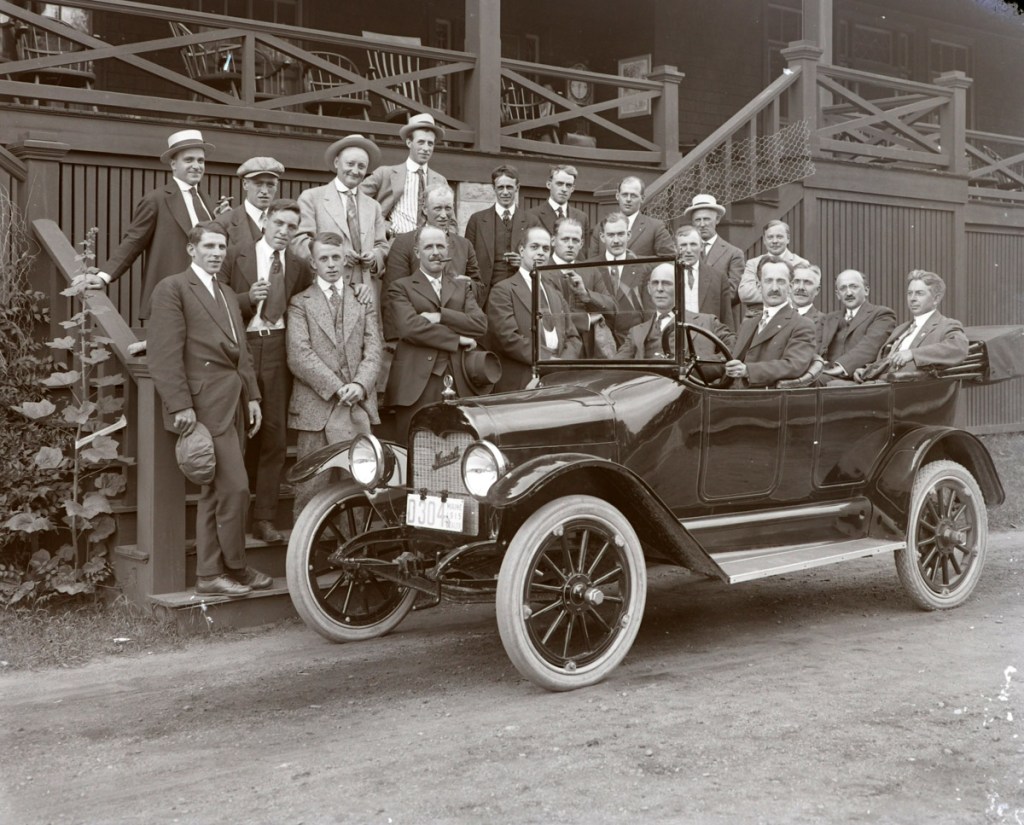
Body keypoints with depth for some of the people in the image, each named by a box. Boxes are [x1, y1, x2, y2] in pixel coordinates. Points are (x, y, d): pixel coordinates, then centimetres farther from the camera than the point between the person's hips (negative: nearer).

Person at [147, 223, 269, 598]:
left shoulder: (227, 294, 23)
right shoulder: (173, 288, -4)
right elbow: (165, 353, -11)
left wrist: (252, 395, 12)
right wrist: (181, 405, -17)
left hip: (233, 401, 8)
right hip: (205, 402, -8)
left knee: (214, 492, 10)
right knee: (234, 487, -9)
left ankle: (210, 574, 15)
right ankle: (235, 568, 5)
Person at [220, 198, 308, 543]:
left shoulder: (298, 268, 12)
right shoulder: (235, 256, 4)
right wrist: (248, 298, -15)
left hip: (278, 351, 2)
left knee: (274, 434, 1)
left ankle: (264, 518, 8)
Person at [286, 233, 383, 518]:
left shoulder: (363, 301, 16)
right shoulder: (300, 303, 7)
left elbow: (373, 349, 8)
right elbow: (298, 355, -5)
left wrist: (359, 385, -10)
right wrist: (336, 388, -12)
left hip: (358, 406, 2)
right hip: (316, 406, -2)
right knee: (312, 486, -2)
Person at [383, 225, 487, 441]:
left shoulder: (462, 286, 21)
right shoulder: (400, 288, 9)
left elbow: (480, 324, 5)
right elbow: (410, 326, -8)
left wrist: (440, 317, -6)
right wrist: (457, 339, -6)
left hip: (456, 380, 3)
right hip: (416, 383, -3)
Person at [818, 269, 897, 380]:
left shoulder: (882, 315, 8)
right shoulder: (828, 319, 27)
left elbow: (870, 345, -10)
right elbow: (817, 346, 12)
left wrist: (842, 366, -26)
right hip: (829, 377, 5)